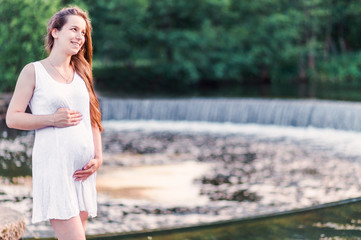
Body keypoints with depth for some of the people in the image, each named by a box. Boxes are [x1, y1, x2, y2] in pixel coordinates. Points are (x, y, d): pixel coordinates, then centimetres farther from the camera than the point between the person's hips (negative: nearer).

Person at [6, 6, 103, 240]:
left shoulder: (81, 73, 16)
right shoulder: (33, 71, 0)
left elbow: (93, 119, 16)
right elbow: (12, 117, -3)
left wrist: (98, 157, 3)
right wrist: (52, 119, -14)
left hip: (82, 168, 6)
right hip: (53, 165, -6)